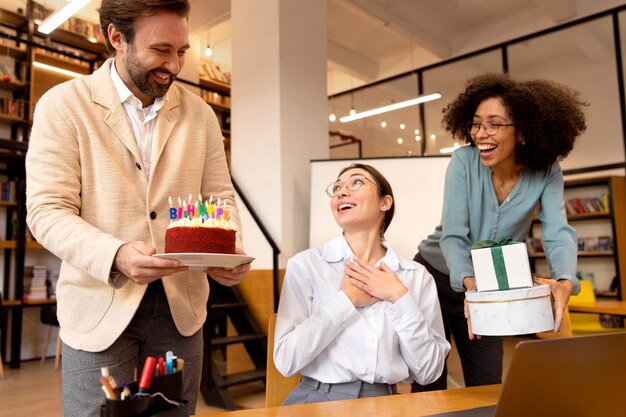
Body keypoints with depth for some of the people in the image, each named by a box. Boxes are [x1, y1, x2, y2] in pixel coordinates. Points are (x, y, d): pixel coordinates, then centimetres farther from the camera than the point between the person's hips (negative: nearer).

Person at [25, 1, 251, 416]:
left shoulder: (200, 114, 4)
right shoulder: (64, 105, -5)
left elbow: (220, 198, 6)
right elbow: (48, 211, -10)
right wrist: (116, 255, -28)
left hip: (181, 306, 3)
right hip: (101, 307, -2)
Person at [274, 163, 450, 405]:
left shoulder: (417, 276, 2)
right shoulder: (306, 264, -3)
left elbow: (428, 371, 0)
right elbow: (286, 360, -10)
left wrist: (399, 298, -9)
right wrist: (346, 299, -11)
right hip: (318, 399, -2)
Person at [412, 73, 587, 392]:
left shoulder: (547, 172, -12)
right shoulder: (464, 161, -19)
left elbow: (558, 233, -21)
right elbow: (453, 235, -24)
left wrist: (564, 283, -41)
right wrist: (469, 283, -41)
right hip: (438, 279, -2)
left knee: (488, 386, 9)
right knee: (429, 385, 6)